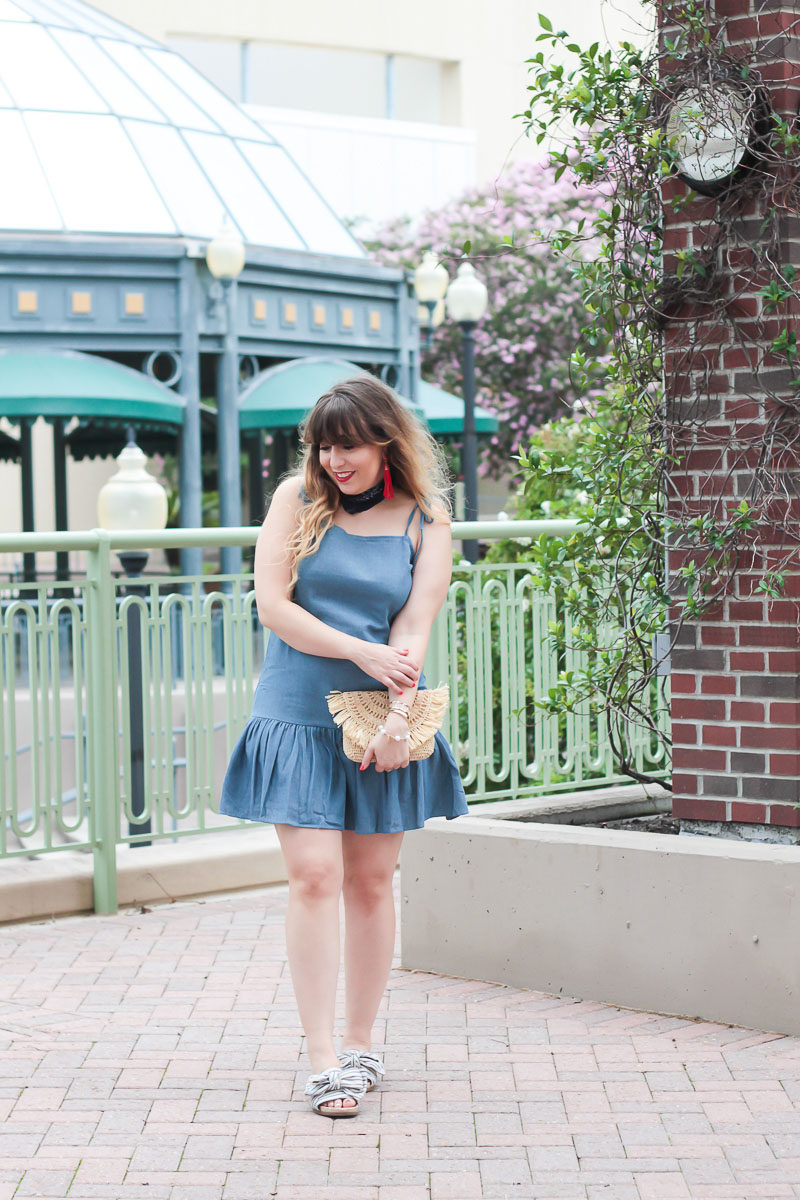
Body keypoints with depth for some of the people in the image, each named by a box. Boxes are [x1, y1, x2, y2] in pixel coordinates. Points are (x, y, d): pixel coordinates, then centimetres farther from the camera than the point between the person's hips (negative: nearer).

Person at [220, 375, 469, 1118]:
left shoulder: (425, 523, 3)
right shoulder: (297, 499, 3)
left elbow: (413, 629, -5)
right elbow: (271, 605, -4)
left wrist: (398, 716, -18)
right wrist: (362, 652, -11)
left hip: (381, 721, 1)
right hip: (298, 715, -1)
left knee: (371, 882, 6)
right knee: (313, 876, -8)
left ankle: (360, 1042, 19)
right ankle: (323, 1058, -7)